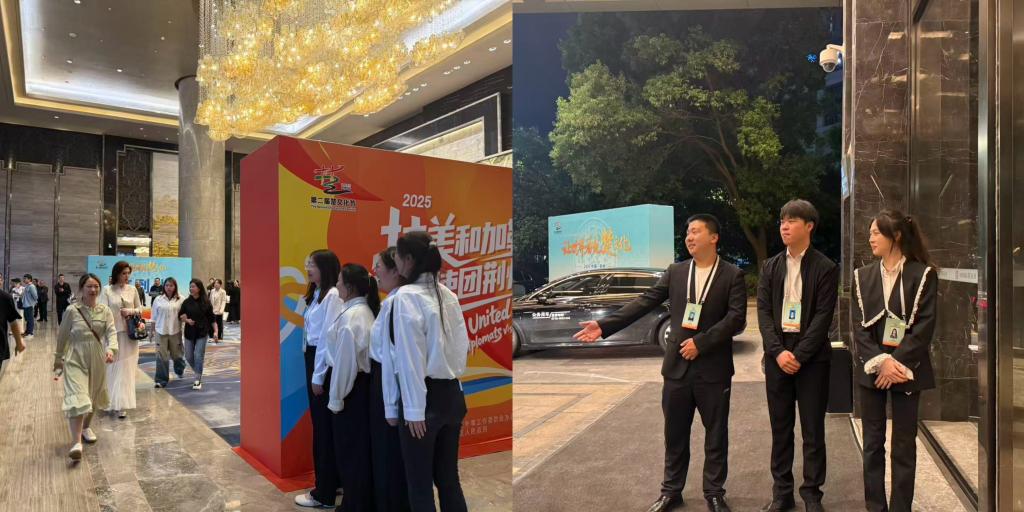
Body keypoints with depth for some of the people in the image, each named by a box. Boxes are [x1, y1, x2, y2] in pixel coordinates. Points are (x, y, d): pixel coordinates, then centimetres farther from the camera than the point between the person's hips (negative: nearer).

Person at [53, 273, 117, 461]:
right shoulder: (72, 310, -7)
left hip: (97, 358, 3)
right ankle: (76, 443, -19)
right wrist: (58, 358, 11)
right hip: (75, 358, -3)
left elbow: (112, 332, -10)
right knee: (77, 397, -15)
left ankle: (86, 427, 43)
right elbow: (62, 335, 4)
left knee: (93, 396, 18)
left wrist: (111, 349, -28)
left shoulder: (105, 310, -1)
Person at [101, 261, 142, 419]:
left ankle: (122, 405, 5)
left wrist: (132, 311, -9)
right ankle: (113, 400, 22)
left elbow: (140, 308, 13)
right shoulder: (107, 290, -3)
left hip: (130, 334, 2)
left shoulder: (132, 289, 5)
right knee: (112, 368, 6)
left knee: (125, 369, 2)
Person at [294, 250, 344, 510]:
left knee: (325, 427, 0)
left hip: (324, 363, -10)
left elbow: (328, 337, -18)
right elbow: (313, 334, 11)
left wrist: (319, 375, -16)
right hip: (312, 358, 10)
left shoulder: (333, 296, -16)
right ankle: (331, 481, 31)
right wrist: (312, 370, 9)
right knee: (319, 423, 17)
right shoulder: (316, 294, 14)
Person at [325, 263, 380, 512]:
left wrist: (336, 398, -14)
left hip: (351, 388, -9)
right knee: (358, 448, 18)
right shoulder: (363, 311, 10)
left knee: (350, 449, 5)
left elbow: (345, 361, -20)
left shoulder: (351, 316, -20)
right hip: (361, 384, 9)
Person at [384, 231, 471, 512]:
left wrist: (414, 409, -13)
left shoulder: (406, 296, -14)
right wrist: (450, 375, 18)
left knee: (420, 484, 7)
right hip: (452, 394, 7)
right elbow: (462, 346, 10)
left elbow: (411, 357, -16)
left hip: (426, 397, -7)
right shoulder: (449, 295, 7)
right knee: (448, 478, 17)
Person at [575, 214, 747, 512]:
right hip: (677, 367, 3)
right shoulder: (675, 272, 5)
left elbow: (737, 319, -12)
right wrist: (604, 325, -8)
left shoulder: (733, 275, -3)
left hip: (713, 370, -2)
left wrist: (700, 342, -19)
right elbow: (644, 303, 0)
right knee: (674, 434, 12)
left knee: (716, 435, 10)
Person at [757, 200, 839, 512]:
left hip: (811, 357, -3)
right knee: (780, 428, 9)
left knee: (813, 430, 5)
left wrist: (799, 355, -15)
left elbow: (823, 316, -9)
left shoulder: (825, 268, -2)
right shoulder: (770, 267, 8)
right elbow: (763, 312, 2)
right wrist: (778, 351, -11)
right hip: (777, 355, 3)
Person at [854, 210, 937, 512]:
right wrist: (880, 361, -13)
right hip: (871, 369, 3)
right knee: (872, 443, 7)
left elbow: (925, 324, -7)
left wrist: (898, 363, -15)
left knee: (904, 445, 5)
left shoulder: (922, 274, -2)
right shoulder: (863, 275, 7)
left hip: (906, 368, -3)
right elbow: (859, 325, 1)